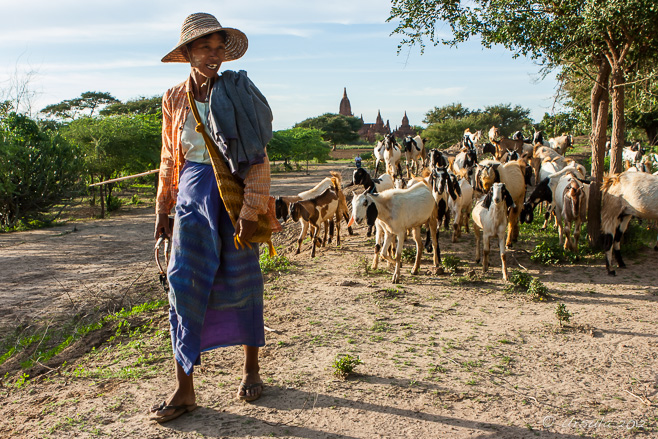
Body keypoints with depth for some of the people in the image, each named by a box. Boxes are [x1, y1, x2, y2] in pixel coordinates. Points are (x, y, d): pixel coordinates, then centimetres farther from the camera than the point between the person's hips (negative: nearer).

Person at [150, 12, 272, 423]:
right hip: (193, 194, 3)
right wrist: (164, 209, 13)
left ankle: (252, 369, 26)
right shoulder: (175, 100, 7)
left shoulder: (239, 93, -3)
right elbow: (170, 159, 14)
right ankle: (185, 389, 7)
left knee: (242, 280, 6)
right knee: (185, 284, -2)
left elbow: (258, 155, -7)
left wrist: (251, 210, -14)